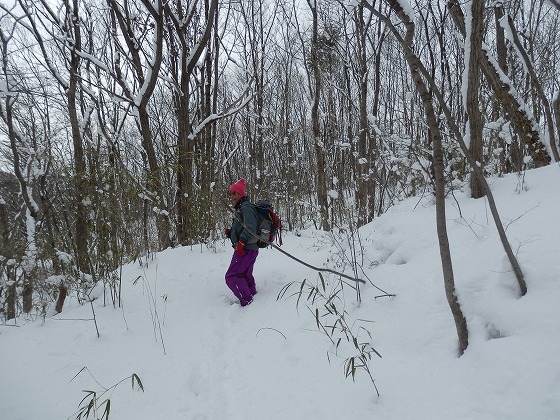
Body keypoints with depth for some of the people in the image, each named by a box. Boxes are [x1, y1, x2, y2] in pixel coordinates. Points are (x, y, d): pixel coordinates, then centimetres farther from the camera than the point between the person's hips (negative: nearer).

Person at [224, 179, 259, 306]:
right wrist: (230, 233, 9)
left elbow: (251, 227, -25)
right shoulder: (240, 208, 21)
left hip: (245, 249, -11)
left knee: (232, 276, -10)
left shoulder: (246, 207, -11)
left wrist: (242, 241, -31)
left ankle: (247, 302, -9)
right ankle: (253, 297, 31)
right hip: (247, 249, 11)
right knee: (245, 276, 20)